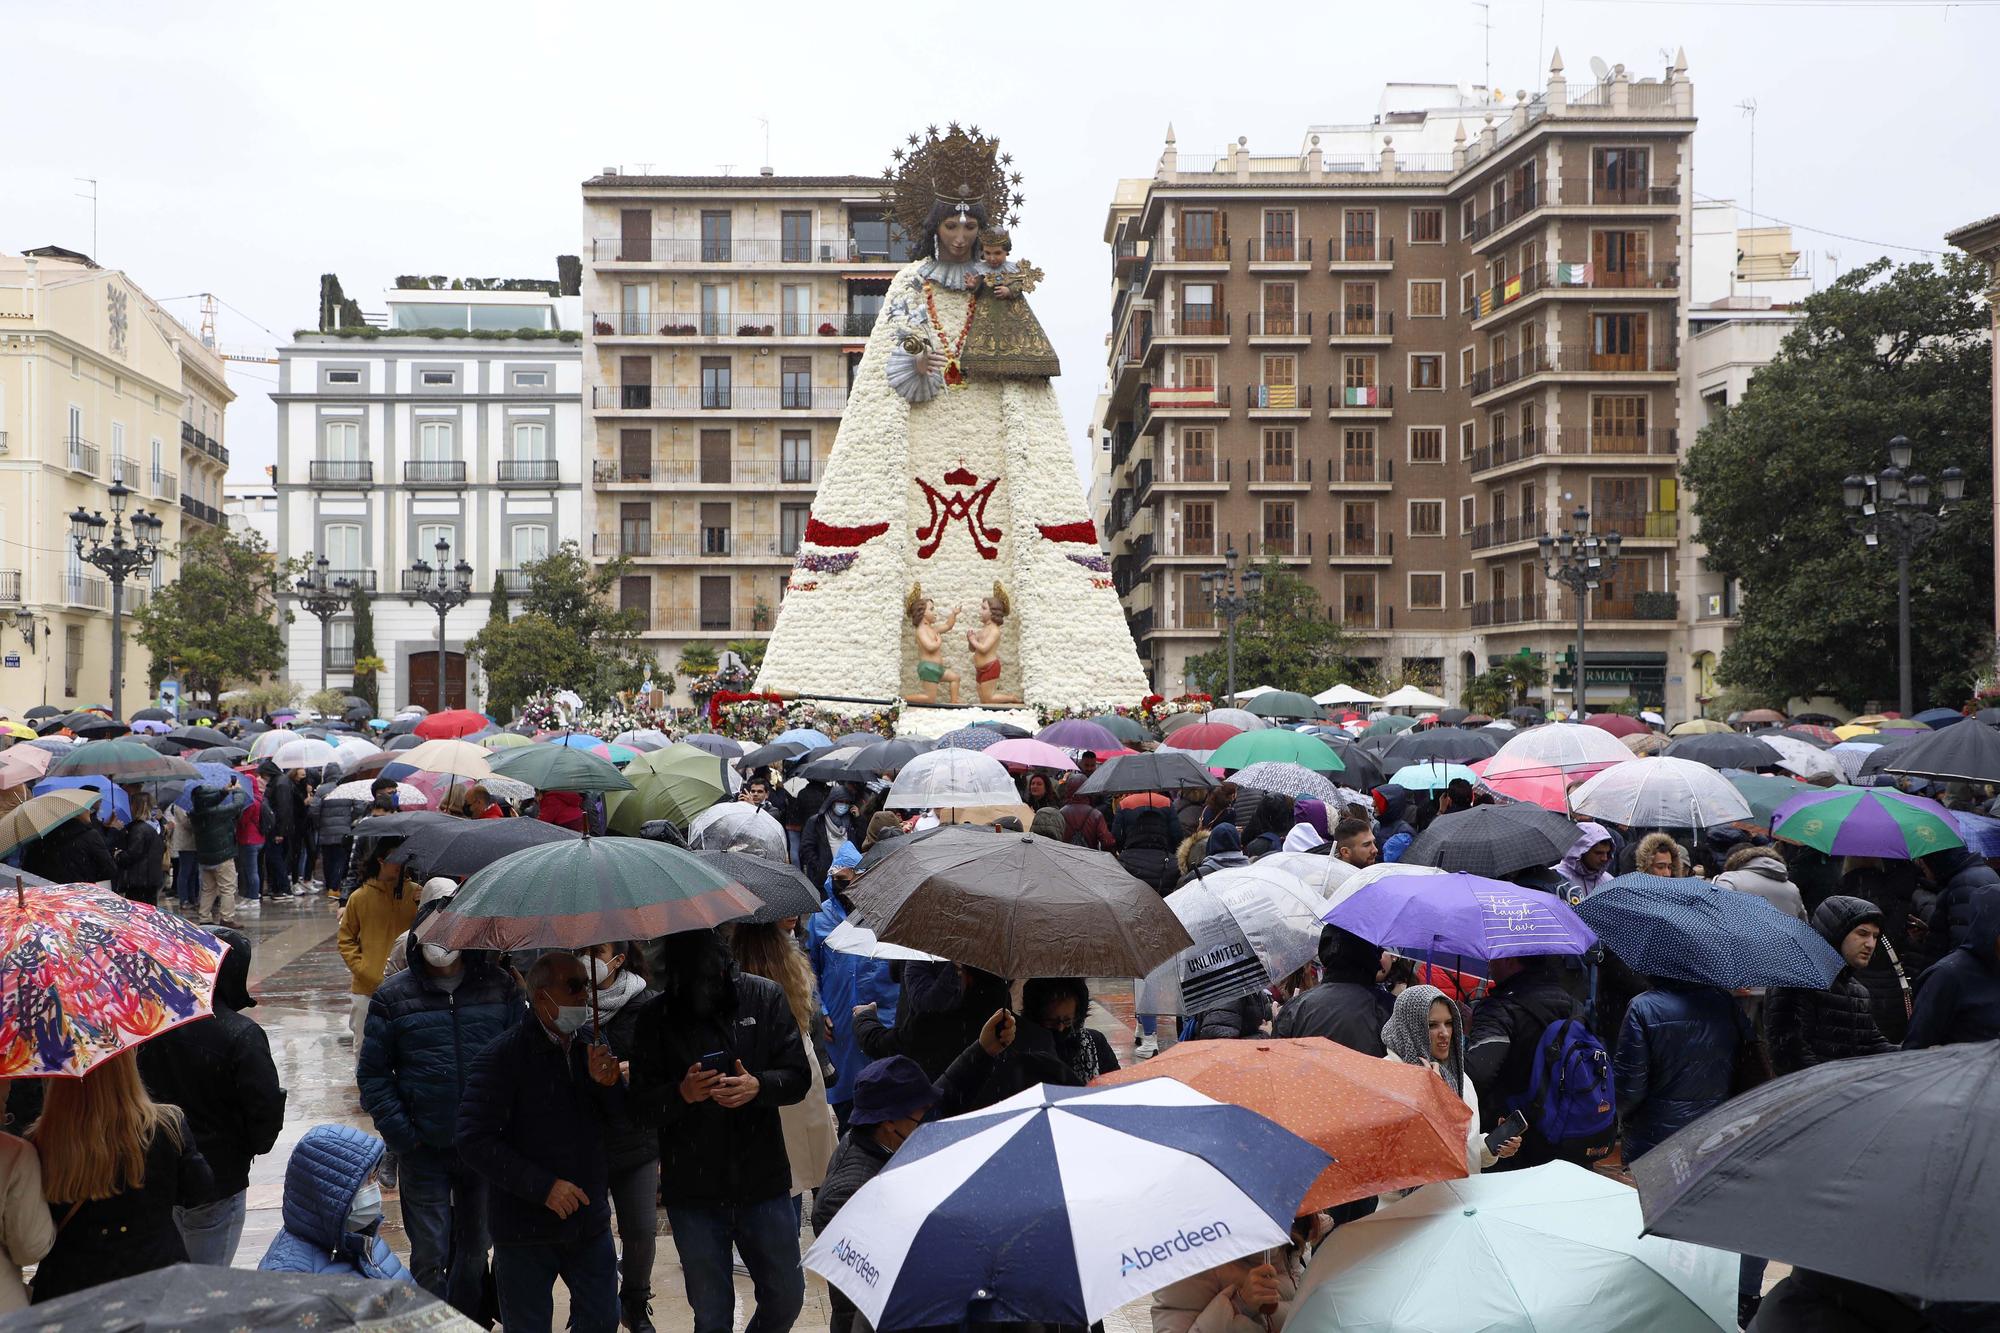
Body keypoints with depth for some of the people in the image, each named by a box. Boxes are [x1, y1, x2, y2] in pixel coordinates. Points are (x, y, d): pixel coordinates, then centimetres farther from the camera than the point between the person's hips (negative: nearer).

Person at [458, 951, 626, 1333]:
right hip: (526, 1229, -5)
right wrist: (543, 1187, -23)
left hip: (590, 1222, 5)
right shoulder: (501, 1056, -14)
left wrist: (608, 1084, -13)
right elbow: (475, 1142, -19)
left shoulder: (590, 1049, 5)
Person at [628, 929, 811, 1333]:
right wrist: (682, 1093, -25)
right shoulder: (656, 1017, -5)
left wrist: (758, 1086, -22)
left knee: (786, 1298, 13)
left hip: (763, 1181, 1)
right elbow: (642, 1103, -5)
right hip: (692, 1191, -1)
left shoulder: (766, 997, -5)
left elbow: (799, 1076, -3)